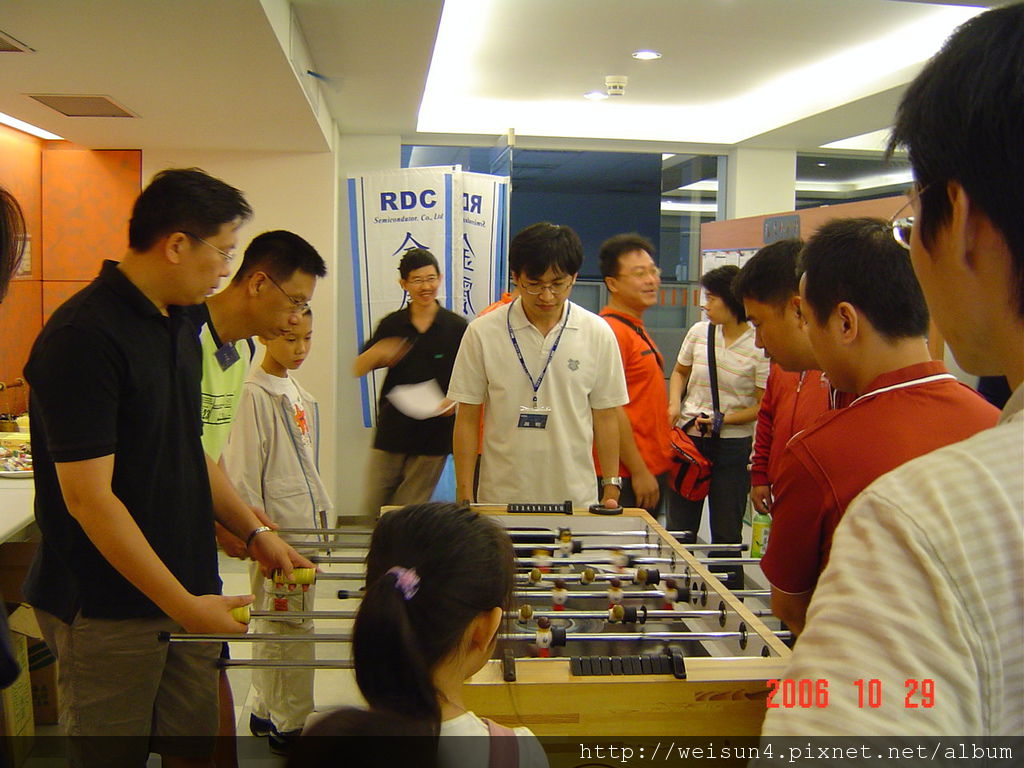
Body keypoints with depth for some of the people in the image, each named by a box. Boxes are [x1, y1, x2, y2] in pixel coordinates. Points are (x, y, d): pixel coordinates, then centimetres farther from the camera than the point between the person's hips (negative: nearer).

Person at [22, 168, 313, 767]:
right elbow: (88, 497, -22)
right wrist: (184, 605, -20)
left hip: (186, 591, 8)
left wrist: (255, 532, 11)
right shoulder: (84, 337, -19)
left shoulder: (179, 326, 9)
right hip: (108, 610, -7)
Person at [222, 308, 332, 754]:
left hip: (304, 525, 9)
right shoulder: (256, 395, -16)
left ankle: (266, 712, 29)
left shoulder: (298, 394, 11)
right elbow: (244, 474, -17)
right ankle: (291, 726, 12)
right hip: (276, 531, -9)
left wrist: (320, 515, 18)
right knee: (291, 629, -1)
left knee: (275, 625, 17)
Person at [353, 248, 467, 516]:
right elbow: (358, 370, 6)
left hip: (434, 434, -2)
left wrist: (456, 400, -16)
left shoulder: (456, 327, -1)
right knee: (372, 510, 5)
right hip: (391, 431, 3)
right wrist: (376, 353, -15)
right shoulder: (391, 325, 6)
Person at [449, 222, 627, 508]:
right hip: (501, 498, -1)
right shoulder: (483, 332, -4)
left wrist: (611, 487, 5)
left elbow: (605, 416, 6)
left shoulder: (598, 334, 0)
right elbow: (467, 419, 0)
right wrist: (464, 495, -2)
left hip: (576, 497, 1)